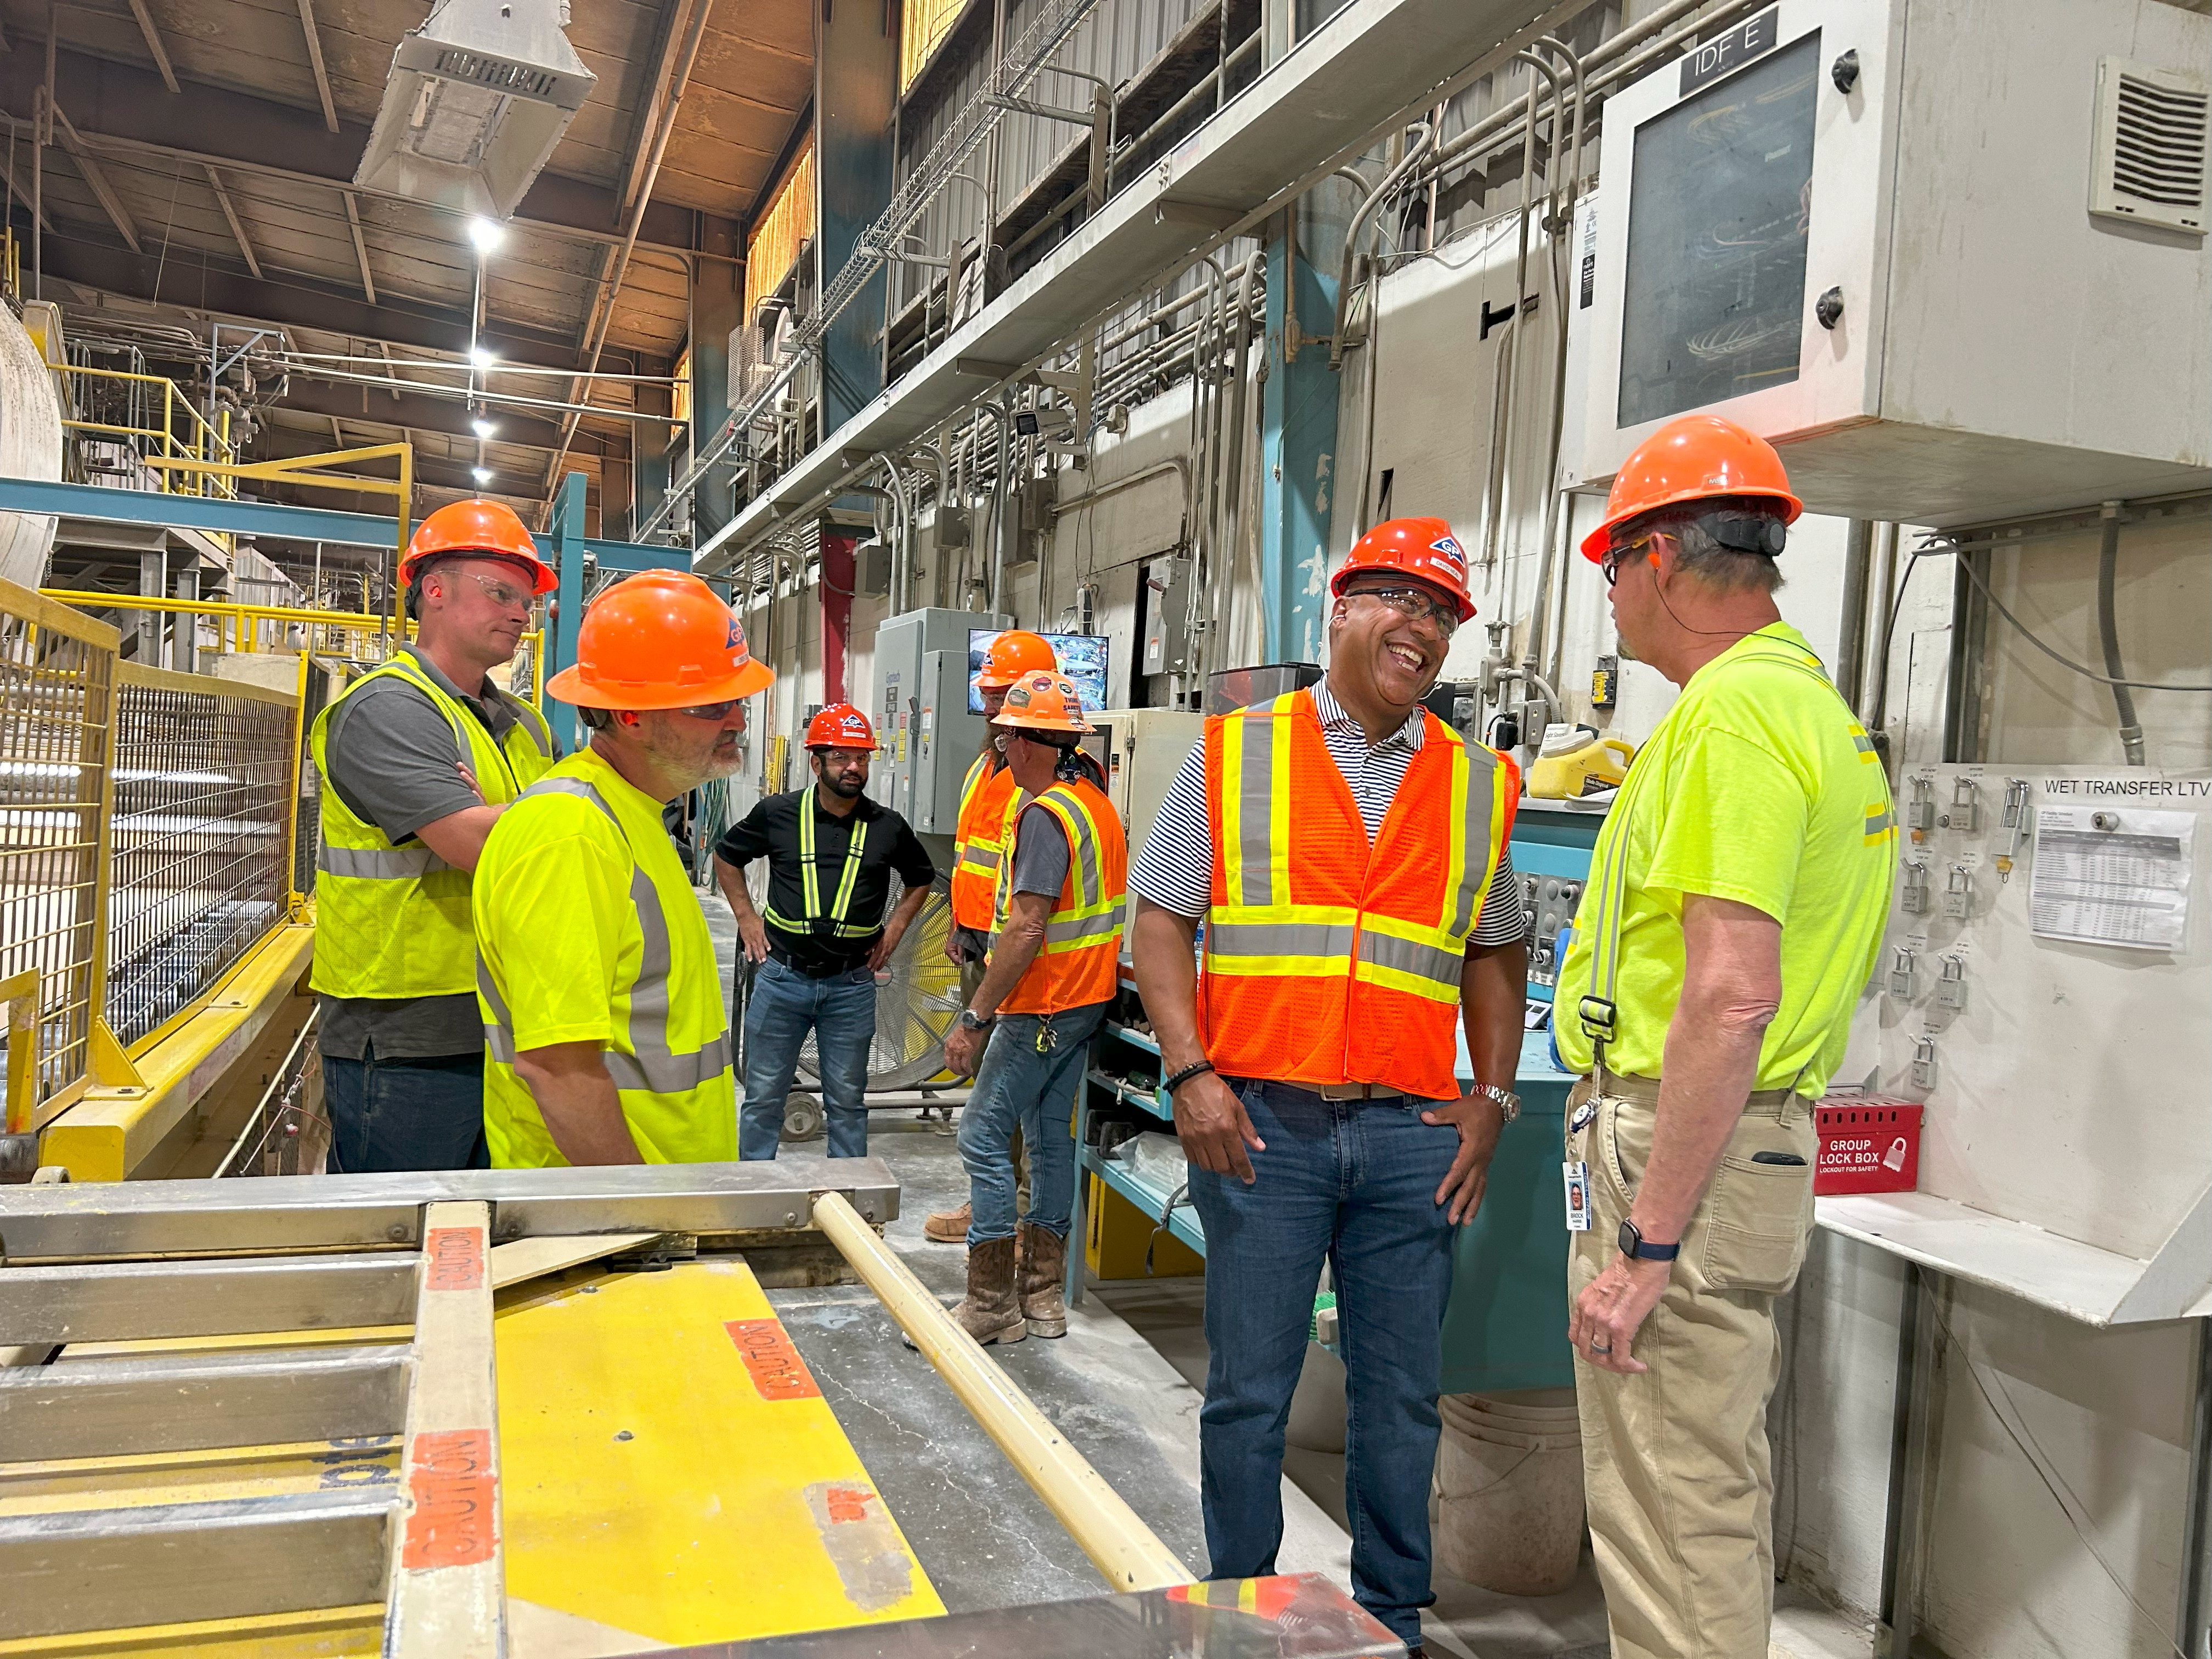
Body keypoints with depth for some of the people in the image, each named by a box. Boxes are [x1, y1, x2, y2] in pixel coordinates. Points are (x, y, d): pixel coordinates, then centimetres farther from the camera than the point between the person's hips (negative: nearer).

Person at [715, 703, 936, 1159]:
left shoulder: (887, 827, 1)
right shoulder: (777, 813, -2)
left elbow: (922, 878, 19)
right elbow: (726, 856, 14)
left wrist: (896, 926, 7)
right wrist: (746, 917, 6)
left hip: (852, 983, 1)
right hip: (782, 975, 0)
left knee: (848, 1102, 10)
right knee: (763, 1097, 8)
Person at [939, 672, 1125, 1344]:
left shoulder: (1047, 815, -18)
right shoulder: (1098, 804, 12)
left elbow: (1027, 929, -24)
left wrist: (974, 1017, -21)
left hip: (1045, 1005, -10)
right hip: (1088, 998, 10)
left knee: (983, 1134, -4)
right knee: (1050, 1136, 14)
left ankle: (992, 1303, 1)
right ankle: (1041, 1294, 21)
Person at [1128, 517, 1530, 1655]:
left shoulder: (1480, 785, 11)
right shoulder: (1235, 754, 3)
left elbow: (1493, 955, 17)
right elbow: (1162, 921, 1)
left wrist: (1493, 1099, 7)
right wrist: (1191, 1073, -9)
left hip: (1414, 1134, 3)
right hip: (1262, 1125, -2)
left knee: (1400, 1395, 12)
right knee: (1247, 1392, 7)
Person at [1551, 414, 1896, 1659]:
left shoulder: (1733, 709, -17)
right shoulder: (1816, 702, 16)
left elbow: (1730, 996, -24)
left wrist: (1646, 1241, -22)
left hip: (1685, 1155, -11)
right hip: (1759, 1143, 11)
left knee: (1671, 1518, -1)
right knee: (1721, 1492, 22)